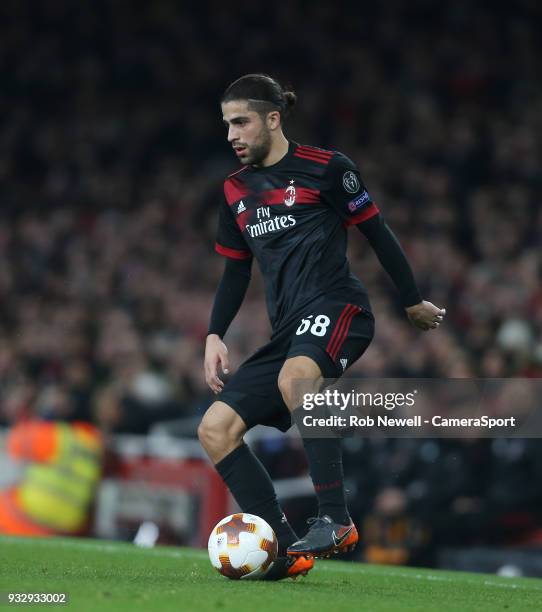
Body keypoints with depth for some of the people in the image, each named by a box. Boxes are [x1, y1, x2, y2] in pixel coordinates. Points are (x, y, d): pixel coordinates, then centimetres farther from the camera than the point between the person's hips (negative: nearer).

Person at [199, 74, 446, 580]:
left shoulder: (325, 168, -1)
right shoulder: (236, 190, 18)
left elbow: (376, 232, 4)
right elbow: (235, 270, 24)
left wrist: (413, 302, 8)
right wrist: (215, 336, 11)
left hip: (336, 307, -8)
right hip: (287, 330, 8)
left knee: (295, 375, -40)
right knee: (215, 429, -7)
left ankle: (335, 519, -38)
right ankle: (284, 550, -7)